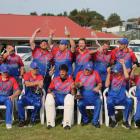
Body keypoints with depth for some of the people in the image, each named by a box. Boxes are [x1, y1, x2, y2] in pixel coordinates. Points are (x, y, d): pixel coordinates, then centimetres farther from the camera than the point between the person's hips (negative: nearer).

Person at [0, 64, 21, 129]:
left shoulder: (12, 79, 3)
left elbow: (18, 91, -1)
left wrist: (13, 96, -19)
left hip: (7, 97, -2)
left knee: (9, 103, -35)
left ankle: (8, 123, -30)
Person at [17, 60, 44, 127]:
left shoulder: (40, 76, 8)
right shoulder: (27, 75, 3)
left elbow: (41, 85, -8)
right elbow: (27, 84, -16)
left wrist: (40, 85, -32)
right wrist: (36, 82, -28)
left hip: (36, 96, 0)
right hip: (27, 96, 0)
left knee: (38, 104, -32)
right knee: (19, 102, -28)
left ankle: (33, 119, -8)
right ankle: (22, 120, -13)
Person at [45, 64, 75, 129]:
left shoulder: (70, 80, 11)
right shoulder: (55, 79, 15)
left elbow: (72, 93, 3)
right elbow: (49, 89, 12)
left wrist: (72, 89, -18)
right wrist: (50, 92, -11)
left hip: (66, 97, -1)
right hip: (56, 97, 2)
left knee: (70, 97, -35)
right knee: (49, 96, -30)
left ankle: (67, 123, -36)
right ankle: (50, 122, -29)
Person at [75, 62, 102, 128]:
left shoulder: (95, 73, 10)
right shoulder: (80, 73, 11)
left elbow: (100, 83, 9)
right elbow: (76, 84, 9)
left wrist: (97, 87, -12)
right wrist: (79, 85, -14)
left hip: (93, 94, 0)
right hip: (83, 95, 0)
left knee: (99, 102, -31)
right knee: (80, 104, -29)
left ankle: (95, 121, -17)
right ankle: (85, 119, -3)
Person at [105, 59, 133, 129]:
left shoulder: (123, 76, 3)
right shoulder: (111, 76, 3)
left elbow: (127, 76, -22)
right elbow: (107, 85, -10)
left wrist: (123, 64, -17)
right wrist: (108, 73, -13)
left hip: (121, 98, 1)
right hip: (112, 97, 0)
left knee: (129, 101, -31)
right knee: (109, 102, -35)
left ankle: (125, 121, -15)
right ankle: (113, 121, -13)